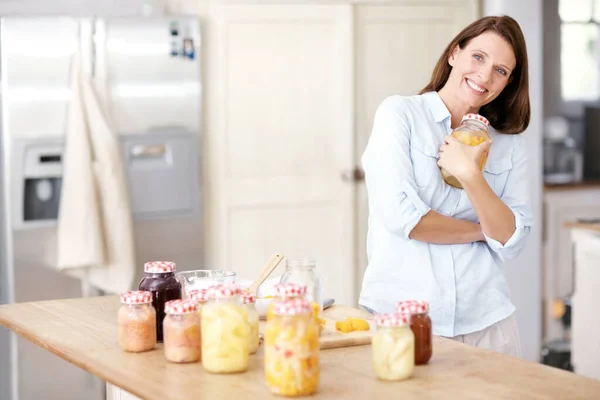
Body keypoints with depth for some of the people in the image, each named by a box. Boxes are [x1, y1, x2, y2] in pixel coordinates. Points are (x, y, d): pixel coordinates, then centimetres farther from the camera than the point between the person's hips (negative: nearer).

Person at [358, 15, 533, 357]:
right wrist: (480, 230, -1)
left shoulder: (510, 145, 10)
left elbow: (511, 242, -1)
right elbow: (400, 216, -12)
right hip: (399, 313, -3)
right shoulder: (399, 113, 0)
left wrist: (470, 174, -13)